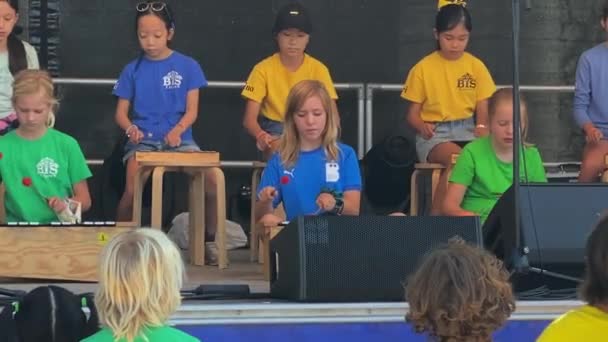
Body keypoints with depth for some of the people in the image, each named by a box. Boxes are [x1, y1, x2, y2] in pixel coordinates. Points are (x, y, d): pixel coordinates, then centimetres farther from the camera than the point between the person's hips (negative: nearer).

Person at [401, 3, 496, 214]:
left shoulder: (476, 66, 8)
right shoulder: (423, 68, 2)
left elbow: (483, 109, 8)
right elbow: (413, 114, 5)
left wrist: (482, 127, -15)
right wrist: (422, 126, -18)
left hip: (467, 131, 2)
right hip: (434, 134, -2)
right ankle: (437, 216, -28)